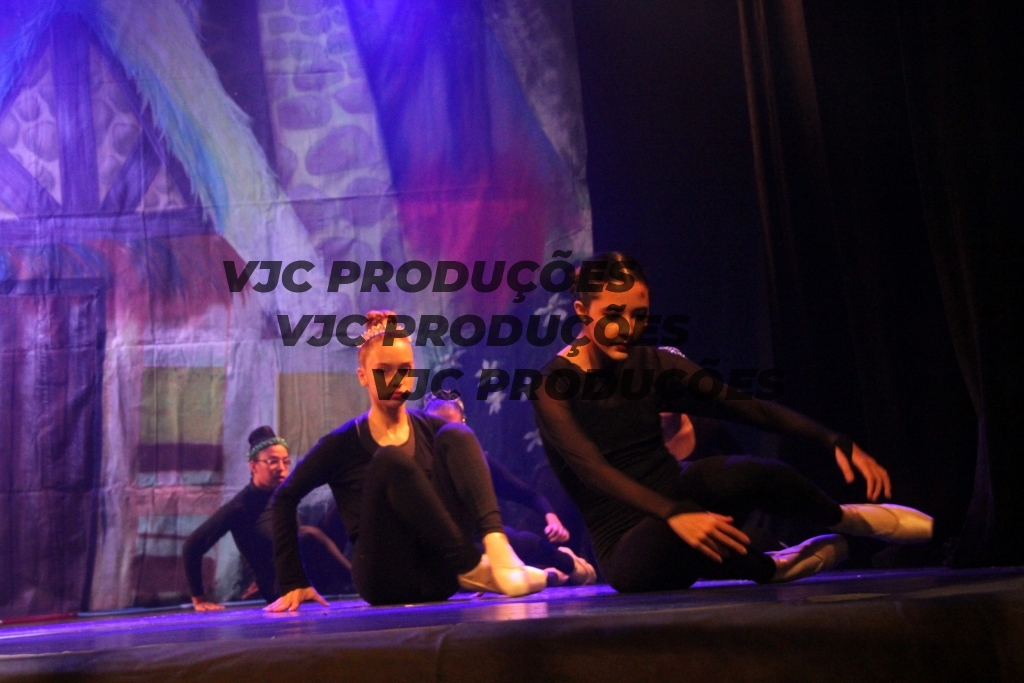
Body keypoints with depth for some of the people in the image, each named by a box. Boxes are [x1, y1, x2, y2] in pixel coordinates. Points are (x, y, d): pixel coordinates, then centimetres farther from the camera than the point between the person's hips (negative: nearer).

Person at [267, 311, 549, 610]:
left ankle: (499, 554, -32)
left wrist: (494, 539, -11)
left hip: (442, 574, 3)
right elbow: (285, 498, 5)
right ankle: (473, 568, -27)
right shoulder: (343, 443, 0)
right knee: (391, 460, -27)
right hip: (386, 581, -3)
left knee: (455, 435, -14)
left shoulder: (432, 430, 7)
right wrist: (293, 582, 1)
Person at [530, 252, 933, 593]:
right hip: (625, 540, -3)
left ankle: (845, 520, -6)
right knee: (633, 574, -41)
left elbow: (748, 407, -2)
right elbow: (593, 470, -27)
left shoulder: (654, 366, 1)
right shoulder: (553, 387, -12)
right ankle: (767, 567, -14)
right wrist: (674, 514, -41)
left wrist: (835, 442, -14)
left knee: (734, 476, -32)